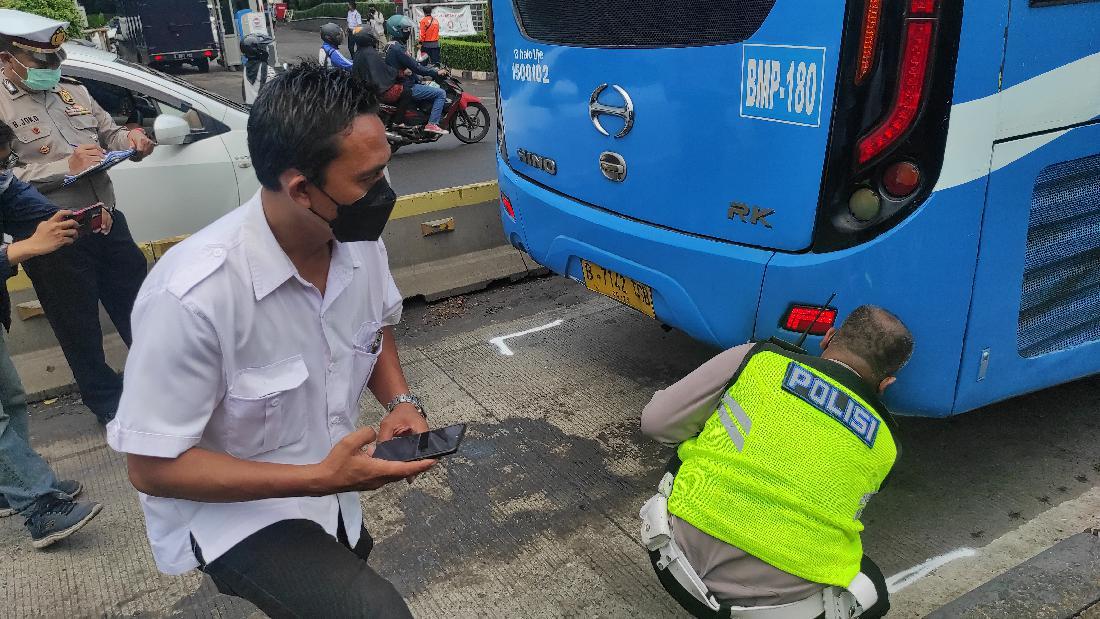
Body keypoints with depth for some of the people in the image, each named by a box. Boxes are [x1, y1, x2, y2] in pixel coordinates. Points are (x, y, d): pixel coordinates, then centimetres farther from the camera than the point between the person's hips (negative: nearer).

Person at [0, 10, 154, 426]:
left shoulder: (72, 91, 9)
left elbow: (108, 134, 17)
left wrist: (131, 140, -6)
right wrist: (66, 166, -24)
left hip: (108, 223, 5)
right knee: (80, 330, 10)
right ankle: (108, 403, 28)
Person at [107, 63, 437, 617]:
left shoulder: (361, 243, -13)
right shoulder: (193, 295, -32)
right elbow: (152, 466, -23)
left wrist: (400, 401, -11)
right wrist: (318, 479, -29)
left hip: (331, 493, 6)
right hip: (228, 512, -6)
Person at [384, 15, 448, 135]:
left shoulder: (391, 46, 14)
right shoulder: (398, 48, -20)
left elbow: (412, 64, 20)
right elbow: (415, 68, -22)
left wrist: (432, 70, 17)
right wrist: (436, 73, -15)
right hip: (407, 88, -11)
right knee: (440, 93, -13)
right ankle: (432, 124, -18)